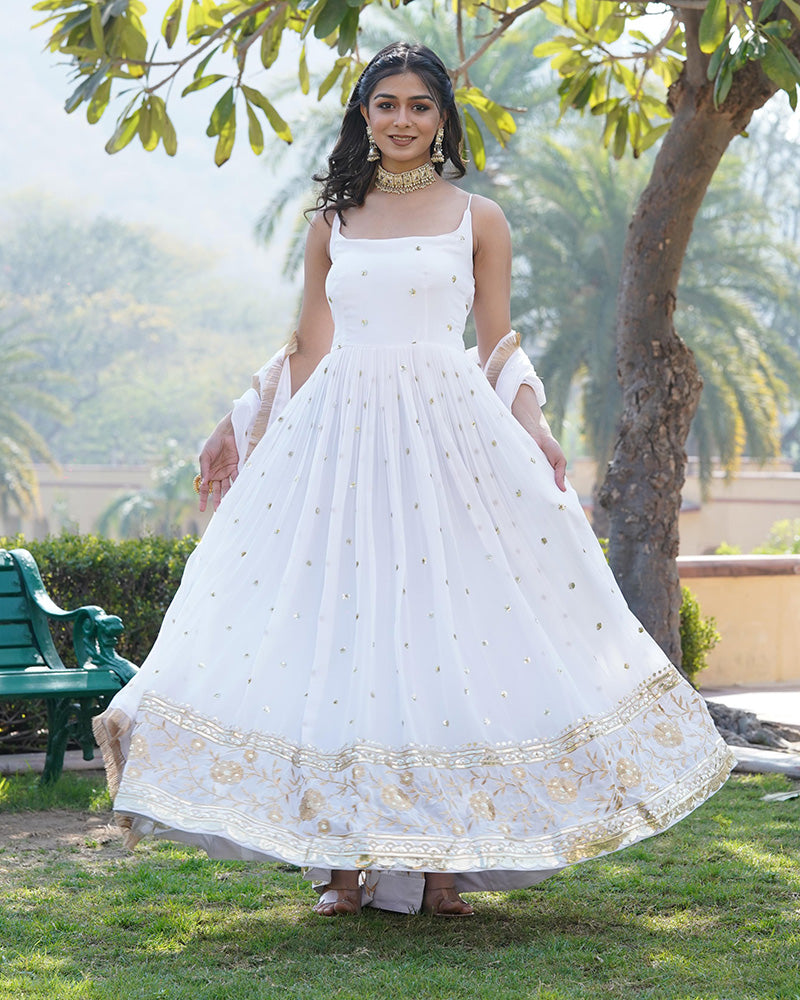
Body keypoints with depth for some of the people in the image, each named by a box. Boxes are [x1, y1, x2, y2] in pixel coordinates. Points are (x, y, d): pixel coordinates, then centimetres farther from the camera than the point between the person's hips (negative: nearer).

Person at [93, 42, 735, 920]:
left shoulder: (477, 220, 9)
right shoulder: (332, 223, 13)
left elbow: (500, 345, 8)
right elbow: (309, 350, 16)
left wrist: (530, 420, -6)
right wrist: (243, 428, 10)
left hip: (448, 434, -2)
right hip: (337, 436, 2)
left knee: (444, 625, -6)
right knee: (332, 624, -4)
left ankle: (441, 857, 1)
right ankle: (345, 859, 2)